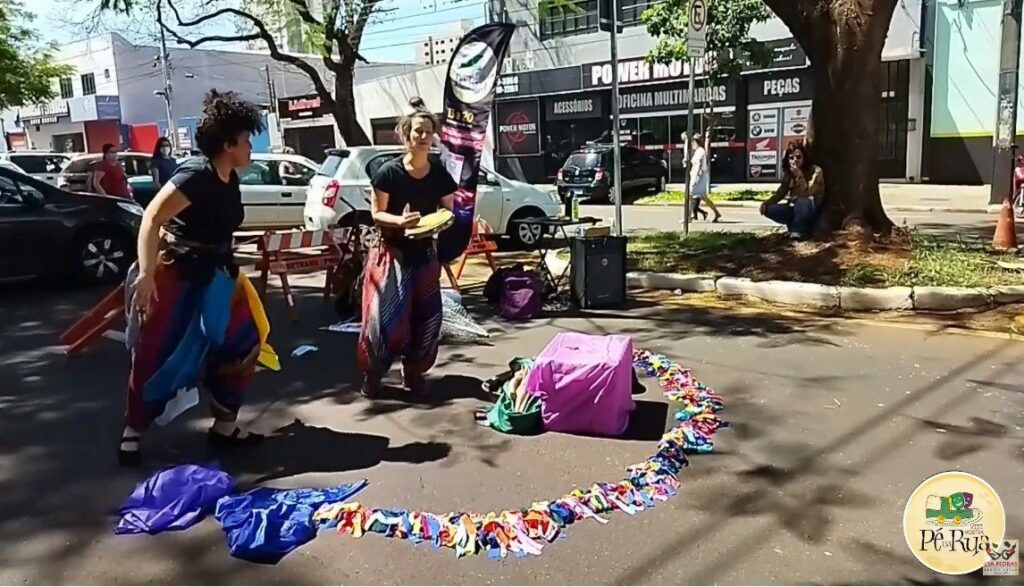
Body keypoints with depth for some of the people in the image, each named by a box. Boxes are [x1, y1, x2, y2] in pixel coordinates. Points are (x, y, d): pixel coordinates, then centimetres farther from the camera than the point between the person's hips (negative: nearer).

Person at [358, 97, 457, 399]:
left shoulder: (440, 175, -2)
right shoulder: (388, 172, -12)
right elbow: (377, 214, -7)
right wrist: (399, 220, -26)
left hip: (424, 254, 4)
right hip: (391, 253, -3)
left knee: (425, 317, 6)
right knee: (384, 316, -7)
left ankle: (414, 372, 23)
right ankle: (372, 373, 11)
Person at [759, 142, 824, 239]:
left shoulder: (815, 171, -13)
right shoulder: (788, 173, 3)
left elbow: (807, 194, -23)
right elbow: (781, 193, 3)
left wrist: (799, 176, -31)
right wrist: (767, 202, -14)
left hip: (811, 210, -6)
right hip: (795, 209, 6)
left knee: (802, 201, -39)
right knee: (769, 209, -17)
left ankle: (798, 231, -21)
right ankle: (803, 226, -9)